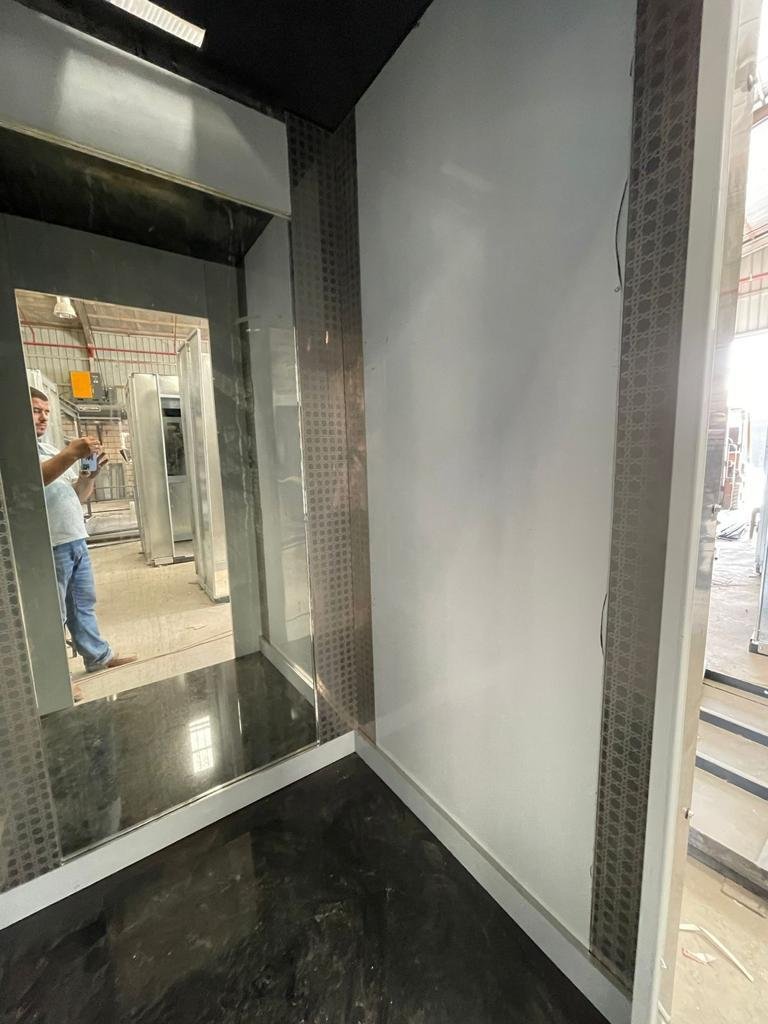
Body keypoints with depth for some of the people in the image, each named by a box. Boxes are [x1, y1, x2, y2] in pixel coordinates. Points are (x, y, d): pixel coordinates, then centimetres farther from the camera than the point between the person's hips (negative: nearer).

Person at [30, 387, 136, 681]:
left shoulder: (51, 449, 19)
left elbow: (78, 495, 18)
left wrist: (90, 473, 0)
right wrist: (72, 454, -32)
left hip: (76, 540, 8)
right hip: (49, 546, -8)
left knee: (83, 605, 17)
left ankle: (99, 655, 29)